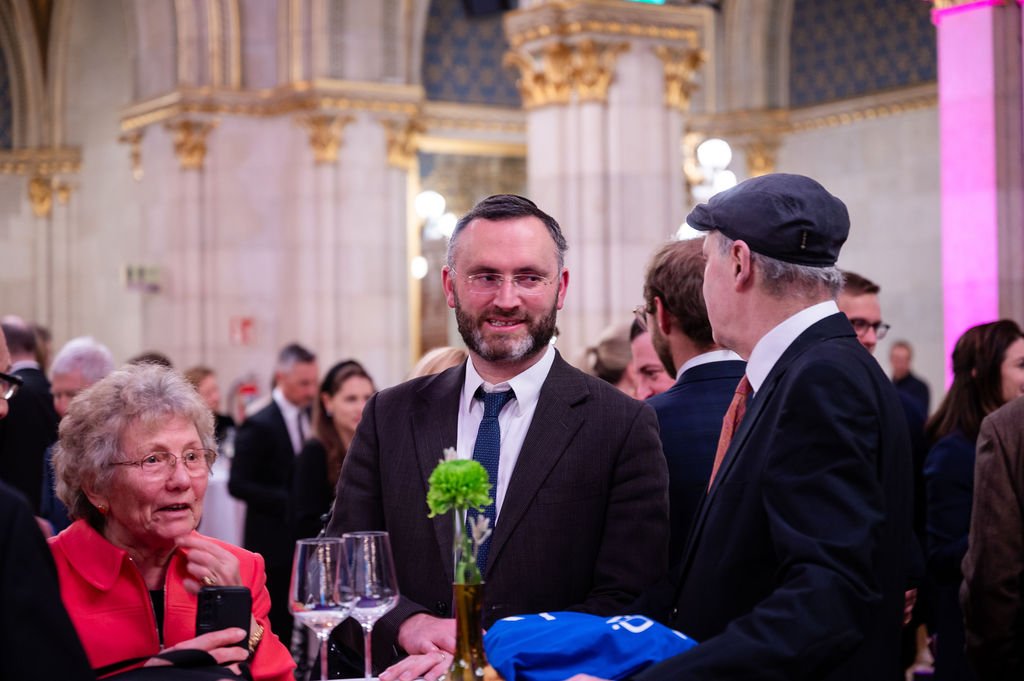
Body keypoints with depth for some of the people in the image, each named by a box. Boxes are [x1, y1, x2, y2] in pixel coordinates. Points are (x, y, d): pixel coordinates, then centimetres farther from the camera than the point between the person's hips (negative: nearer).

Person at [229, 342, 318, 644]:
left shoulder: (313, 418, 8)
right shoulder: (258, 426, -11)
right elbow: (238, 484, -14)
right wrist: (289, 502, -20)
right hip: (274, 543, -6)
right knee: (275, 624, 0)